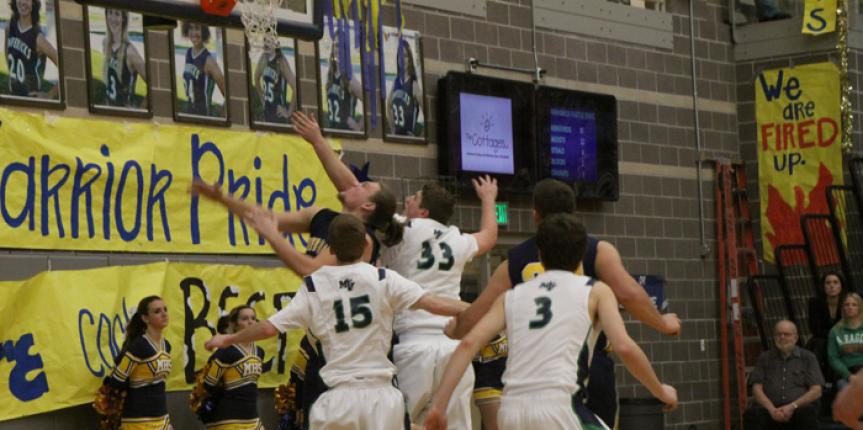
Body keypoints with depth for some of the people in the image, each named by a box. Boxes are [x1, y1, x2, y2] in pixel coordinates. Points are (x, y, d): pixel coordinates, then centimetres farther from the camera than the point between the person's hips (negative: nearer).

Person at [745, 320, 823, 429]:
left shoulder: (808, 357, 13)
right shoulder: (765, 358, 18)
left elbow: (816, 391, 5)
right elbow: (757, 389, 9)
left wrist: (792, 406, -10)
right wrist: (771, 409, -10)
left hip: (799, 408, -1)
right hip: (771, 408, 1)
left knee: (808, 412, -36)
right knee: (753, 413, -33)